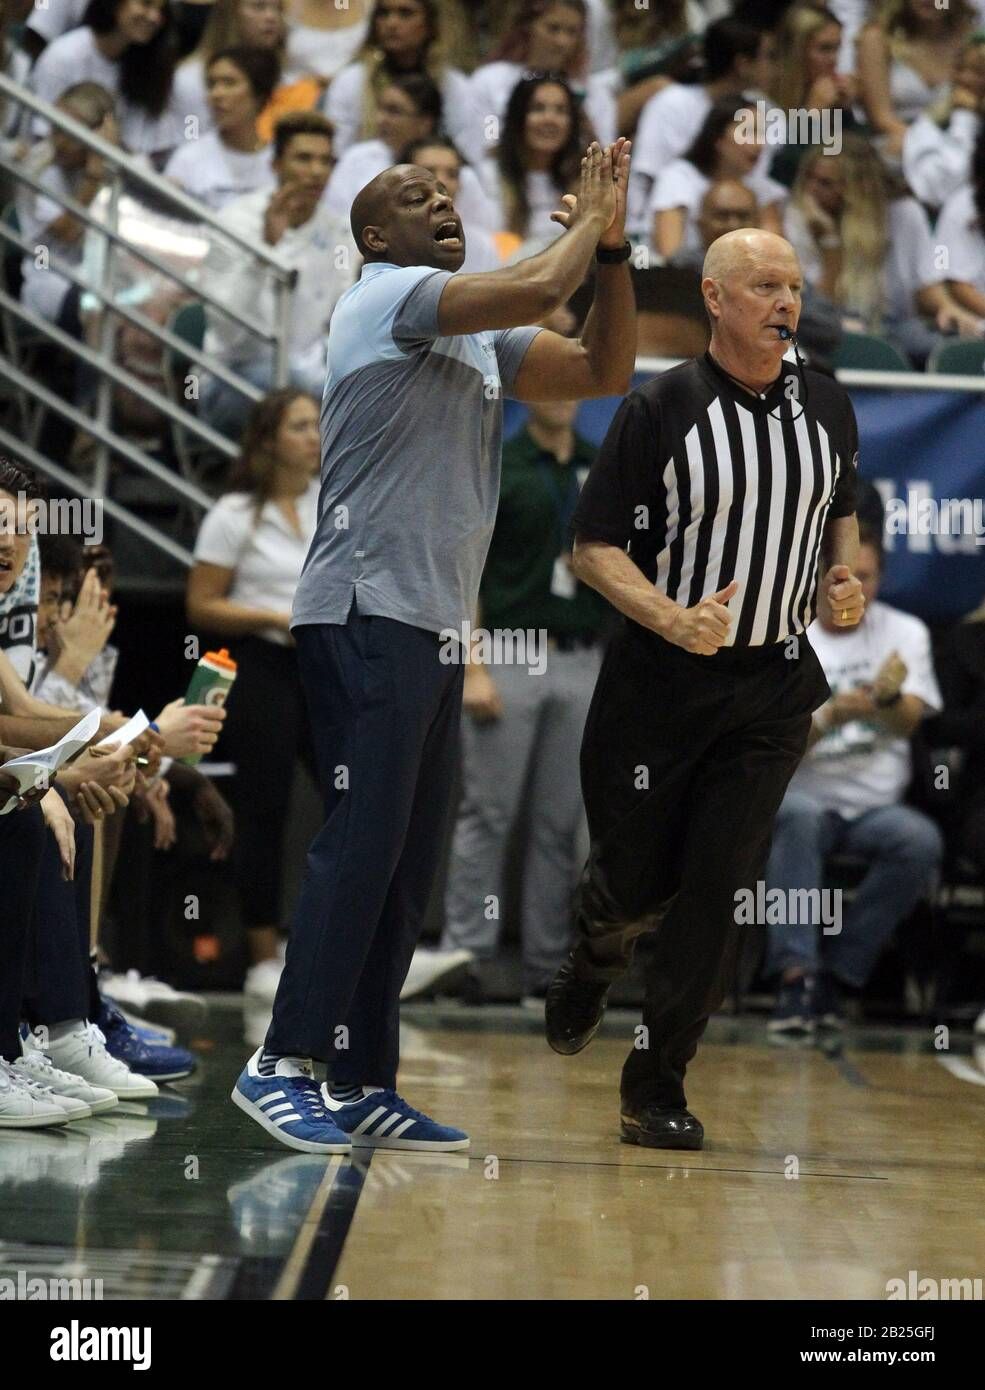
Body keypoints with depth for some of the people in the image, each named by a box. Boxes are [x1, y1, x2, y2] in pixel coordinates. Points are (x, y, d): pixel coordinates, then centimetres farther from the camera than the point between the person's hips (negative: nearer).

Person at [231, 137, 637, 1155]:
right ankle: (283, 1064, -12)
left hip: (436, 630, 9)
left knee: (406, 866, 7)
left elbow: (603, 371, 19)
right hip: (368, 614, -9)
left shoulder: (480, 341, 20)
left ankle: (362, 1087, 9)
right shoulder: (386, 298, -6)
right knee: (360, 843, -14)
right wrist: (586, 221, 1)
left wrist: (612, 243, 11)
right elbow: (541, 288, -18)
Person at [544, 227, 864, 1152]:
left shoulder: (827, 408, 4)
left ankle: (657, 1083, 6)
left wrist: (843, 579, 2)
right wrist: (674, 621, -23)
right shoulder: (659, 410, -11)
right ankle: (590, 969, 43)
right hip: (659, 684, -3)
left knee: (719, 891, -4)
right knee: (633, 882, 6)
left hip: (774, 688, 3)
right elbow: (594, 546, -9)